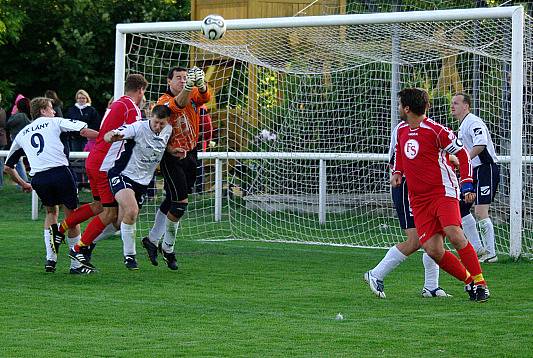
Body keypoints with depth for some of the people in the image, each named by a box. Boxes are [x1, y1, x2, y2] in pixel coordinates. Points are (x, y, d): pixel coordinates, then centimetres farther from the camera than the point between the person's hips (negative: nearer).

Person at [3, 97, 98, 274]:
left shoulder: (22, 134, 25)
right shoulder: (54, 122, 14)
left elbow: (8, 167, 30)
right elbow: (84, 130, 1)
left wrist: (23, 184, 42)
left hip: (37, 178, 4)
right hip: (60, 171, -4)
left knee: (51, 212, 27)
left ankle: (50, 259, 13)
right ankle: (76, 264, 9)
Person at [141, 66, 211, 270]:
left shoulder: (193, 94, 1)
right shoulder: (164, 102, -15)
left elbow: (205, 97, -21)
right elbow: (178, 104, -37)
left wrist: (200, 84, -44)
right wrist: (188, 86, -57)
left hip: (190, 154, 6)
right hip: (172, 157, -6)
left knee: (172, 202, 15)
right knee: (180, 202, -11)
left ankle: (152, 240, 29)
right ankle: (168, 249, 4)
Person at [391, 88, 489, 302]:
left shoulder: (435, 130, -11)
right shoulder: (402, 131, 10)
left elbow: (463, 154, -5)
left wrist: (467, 186, -11)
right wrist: (397, 172, 14)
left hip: (443, 192, -6)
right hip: (418, 200, 6)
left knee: (455, 235, -25)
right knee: (433, 250, -8)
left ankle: (479, 282, -15)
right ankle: (468, 280, 10)